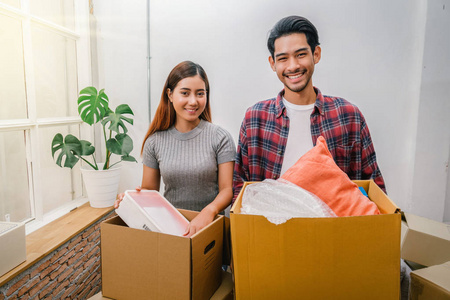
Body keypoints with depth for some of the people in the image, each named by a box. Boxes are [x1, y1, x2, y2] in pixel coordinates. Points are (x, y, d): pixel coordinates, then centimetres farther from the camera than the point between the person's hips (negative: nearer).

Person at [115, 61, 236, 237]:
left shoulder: (220, 138, -2)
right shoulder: (155, 141, 5)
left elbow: (227, 189, -4)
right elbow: (149, 189, 11)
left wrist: (209, 211, -23)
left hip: (210, 225, -1)